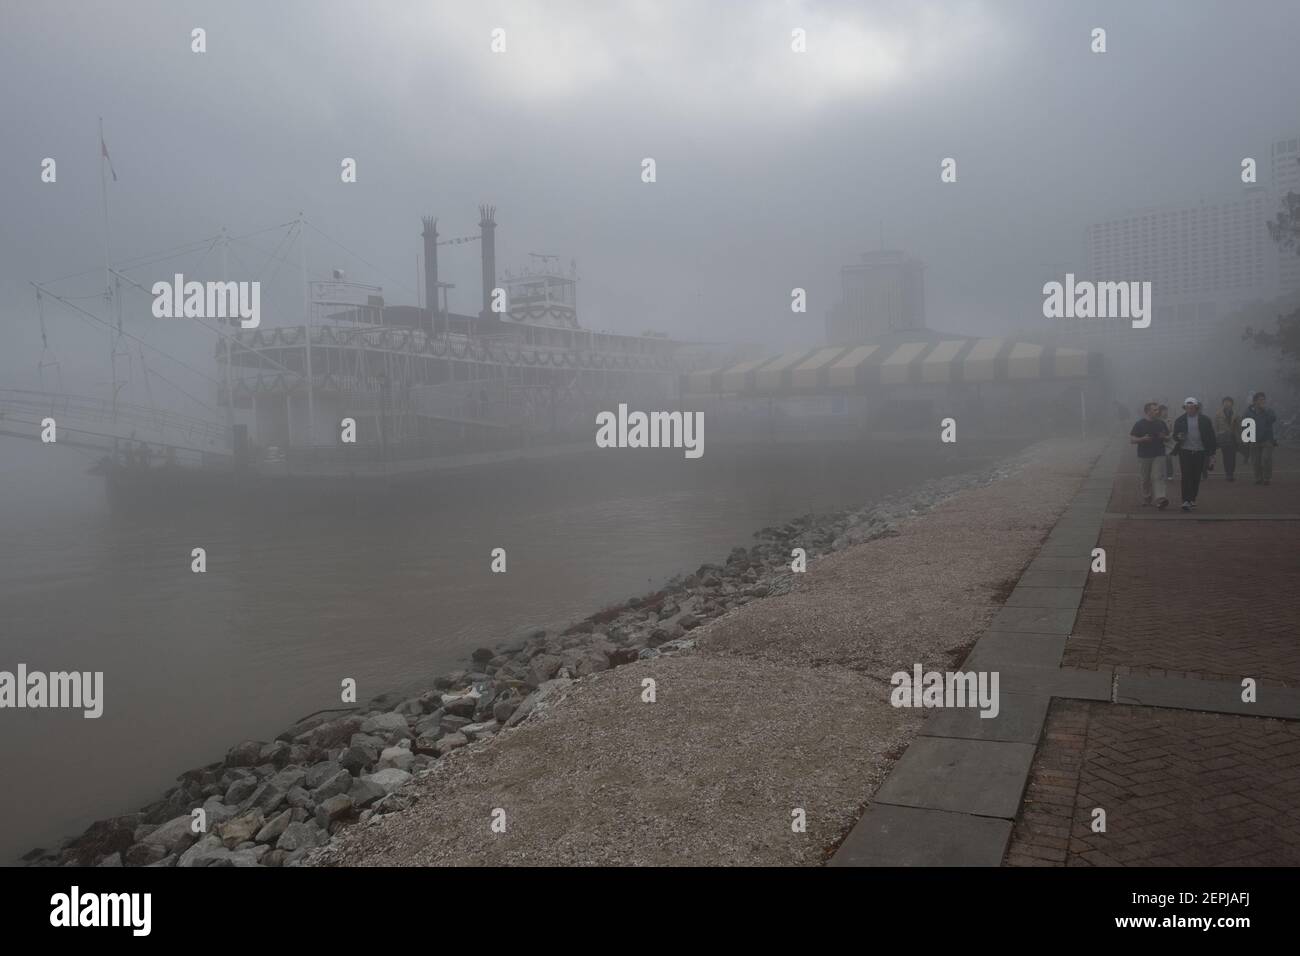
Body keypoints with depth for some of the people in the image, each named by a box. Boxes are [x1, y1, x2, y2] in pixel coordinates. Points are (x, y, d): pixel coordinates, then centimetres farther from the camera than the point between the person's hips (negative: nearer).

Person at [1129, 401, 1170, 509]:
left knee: (1157, 477, -14)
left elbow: (1169, 437, 18)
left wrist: (1163, 437, -5)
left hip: (1158, 455, 1)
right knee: (1144, 479, 7)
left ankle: (1160, 499, -26)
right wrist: (1143, 439, -19)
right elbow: (1131, 440, -2)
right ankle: (1146, 499, 23)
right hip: (1144, 456, -1)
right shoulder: (1139, 424, 0)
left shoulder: (1161, 423, 10)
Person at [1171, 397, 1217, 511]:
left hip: (1199, 451, 1)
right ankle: (1186, 501, -13)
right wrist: (1178, 437, -17)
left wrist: (1213, 449, 0)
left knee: (1196, 477, 8)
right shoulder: (1179, 420, 3)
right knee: (1186, 476, -9)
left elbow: (1211, 435, 5)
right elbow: (1175, 436, 7)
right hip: (1185, 451, -1)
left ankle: (1192, 499, 20)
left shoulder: (1205, 420, 3)